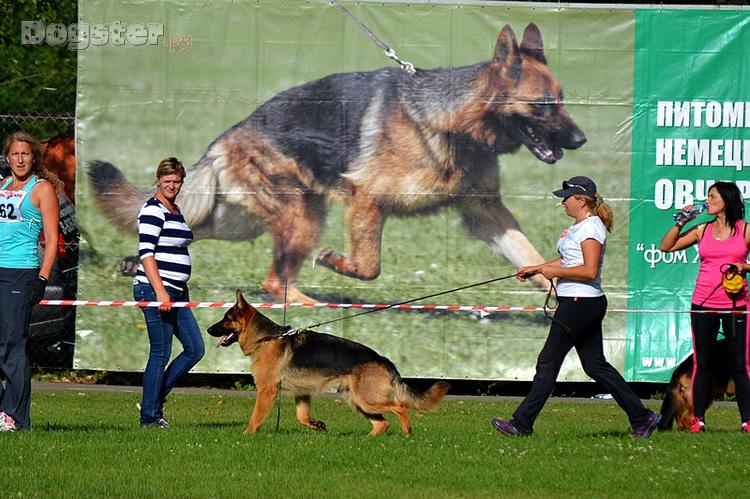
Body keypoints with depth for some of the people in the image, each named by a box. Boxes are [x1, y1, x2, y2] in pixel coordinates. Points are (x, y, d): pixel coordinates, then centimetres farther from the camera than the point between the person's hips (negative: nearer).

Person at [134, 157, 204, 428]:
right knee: (160, 353, -7)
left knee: (195, 349, 9)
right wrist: (160, 292, -24)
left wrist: (184, 290, 23)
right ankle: (150, 416, 1)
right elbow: (146, 253, -18)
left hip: (175, 293, 10)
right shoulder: (153, 210, -10)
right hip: (154, 289, -10)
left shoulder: (176, 211, 18)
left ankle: (154, 401, 15)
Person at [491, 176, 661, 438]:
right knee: (595, 365, 11)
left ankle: (522, 424, -1)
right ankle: (641, 418, 10)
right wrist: (536, 269, 20)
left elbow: (589, 270, -23)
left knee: (548, 363, -5)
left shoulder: (591, 228, -15)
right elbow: (568, 261, 27)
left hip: (580, 304, -11)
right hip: (585, 304, 11)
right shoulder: (579, 227, 17)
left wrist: (555, 271, -16)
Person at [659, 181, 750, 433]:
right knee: (702, 363, 4)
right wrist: (681, 223, 1)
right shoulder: (702, 230, 8)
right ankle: (697, 419, 8)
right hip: (704, 304, 2)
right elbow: (666, 247, 11)